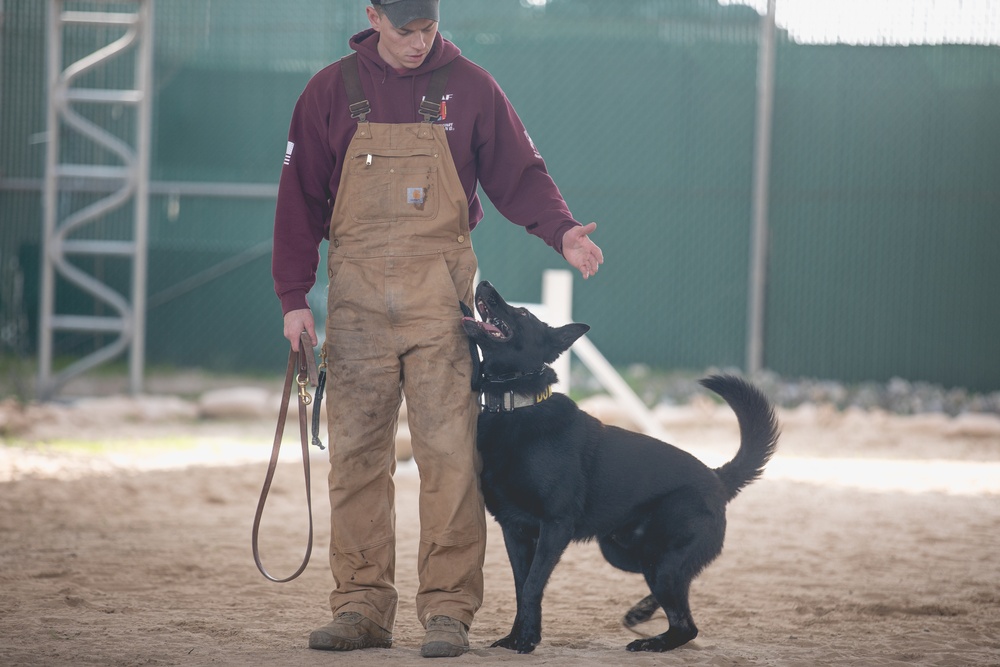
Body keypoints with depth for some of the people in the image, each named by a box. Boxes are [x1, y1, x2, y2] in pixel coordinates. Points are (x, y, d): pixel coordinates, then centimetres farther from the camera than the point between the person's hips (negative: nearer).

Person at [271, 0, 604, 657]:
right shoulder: (332, 91, 8)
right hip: (358, 294, 1)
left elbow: (519, 173, 9)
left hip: (440, 293, -1)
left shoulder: (470, 87, 6)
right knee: (357, 454, 1)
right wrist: (294, 295, 3)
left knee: (450, 452, -8)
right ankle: (362, 605, 7)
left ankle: (449, 609, -5)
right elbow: (301, 195, 10)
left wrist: (562, 230, -10)